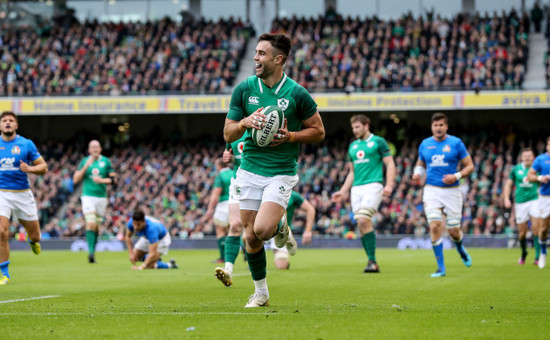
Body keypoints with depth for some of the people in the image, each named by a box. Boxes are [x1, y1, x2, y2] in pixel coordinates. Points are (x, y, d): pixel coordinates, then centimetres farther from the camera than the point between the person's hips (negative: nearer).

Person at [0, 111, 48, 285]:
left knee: (34, 235, 7)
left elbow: (43, 167, 2)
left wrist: (30, 168, -17)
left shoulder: (26, 144, -1)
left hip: (23, 194, 0)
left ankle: (33, 240, 48)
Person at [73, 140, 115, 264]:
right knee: (90, 224, -18)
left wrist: (101, 180, -14)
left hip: (101, 197, 2)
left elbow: (113, 179, 3)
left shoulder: (106, 161, 5)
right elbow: (76, 179, -2)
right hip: (88, 196, -2)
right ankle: (91, 252, -22)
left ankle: (93, 251, 18)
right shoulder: (84, 161, 4)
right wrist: (86, 166, -13)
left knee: (97, 226, 7)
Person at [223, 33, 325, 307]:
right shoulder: (244, 89, 1)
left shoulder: (296, 93, -7)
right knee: (250, 236, 3)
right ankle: (260, 292, 22)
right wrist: (244, 123, -16)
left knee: (262, 230, -21)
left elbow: (318, 131, 3)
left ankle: (281, 228, 16)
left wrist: (290, 136, -13)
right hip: (250, 170, 3)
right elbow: (228, 134, 5)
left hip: (282, 173, -3)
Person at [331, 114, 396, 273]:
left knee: (364, 220, -21)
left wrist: (389, 185, -16)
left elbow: (390, 164, -2)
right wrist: (343, 192, 18)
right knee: (361, 224, 0)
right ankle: (372, 264, 5)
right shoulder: (353, 146, 20)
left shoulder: (378, 142, 2)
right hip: (357, 188, 6)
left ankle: (372, 260, -16)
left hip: (373, 185, -6)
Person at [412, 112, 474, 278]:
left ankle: (460, 248, 38)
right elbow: (420, 164, 22)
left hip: (451, 190, -1)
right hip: (432, 191, 1)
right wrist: (417, 173, -1)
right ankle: (441, 267, -8)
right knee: (435, 226, -15)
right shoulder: (425, 144, 7)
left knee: (453, 231, 0)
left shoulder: (456, 143, -2)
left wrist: (456, 176, -16)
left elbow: (470, 166, 2)